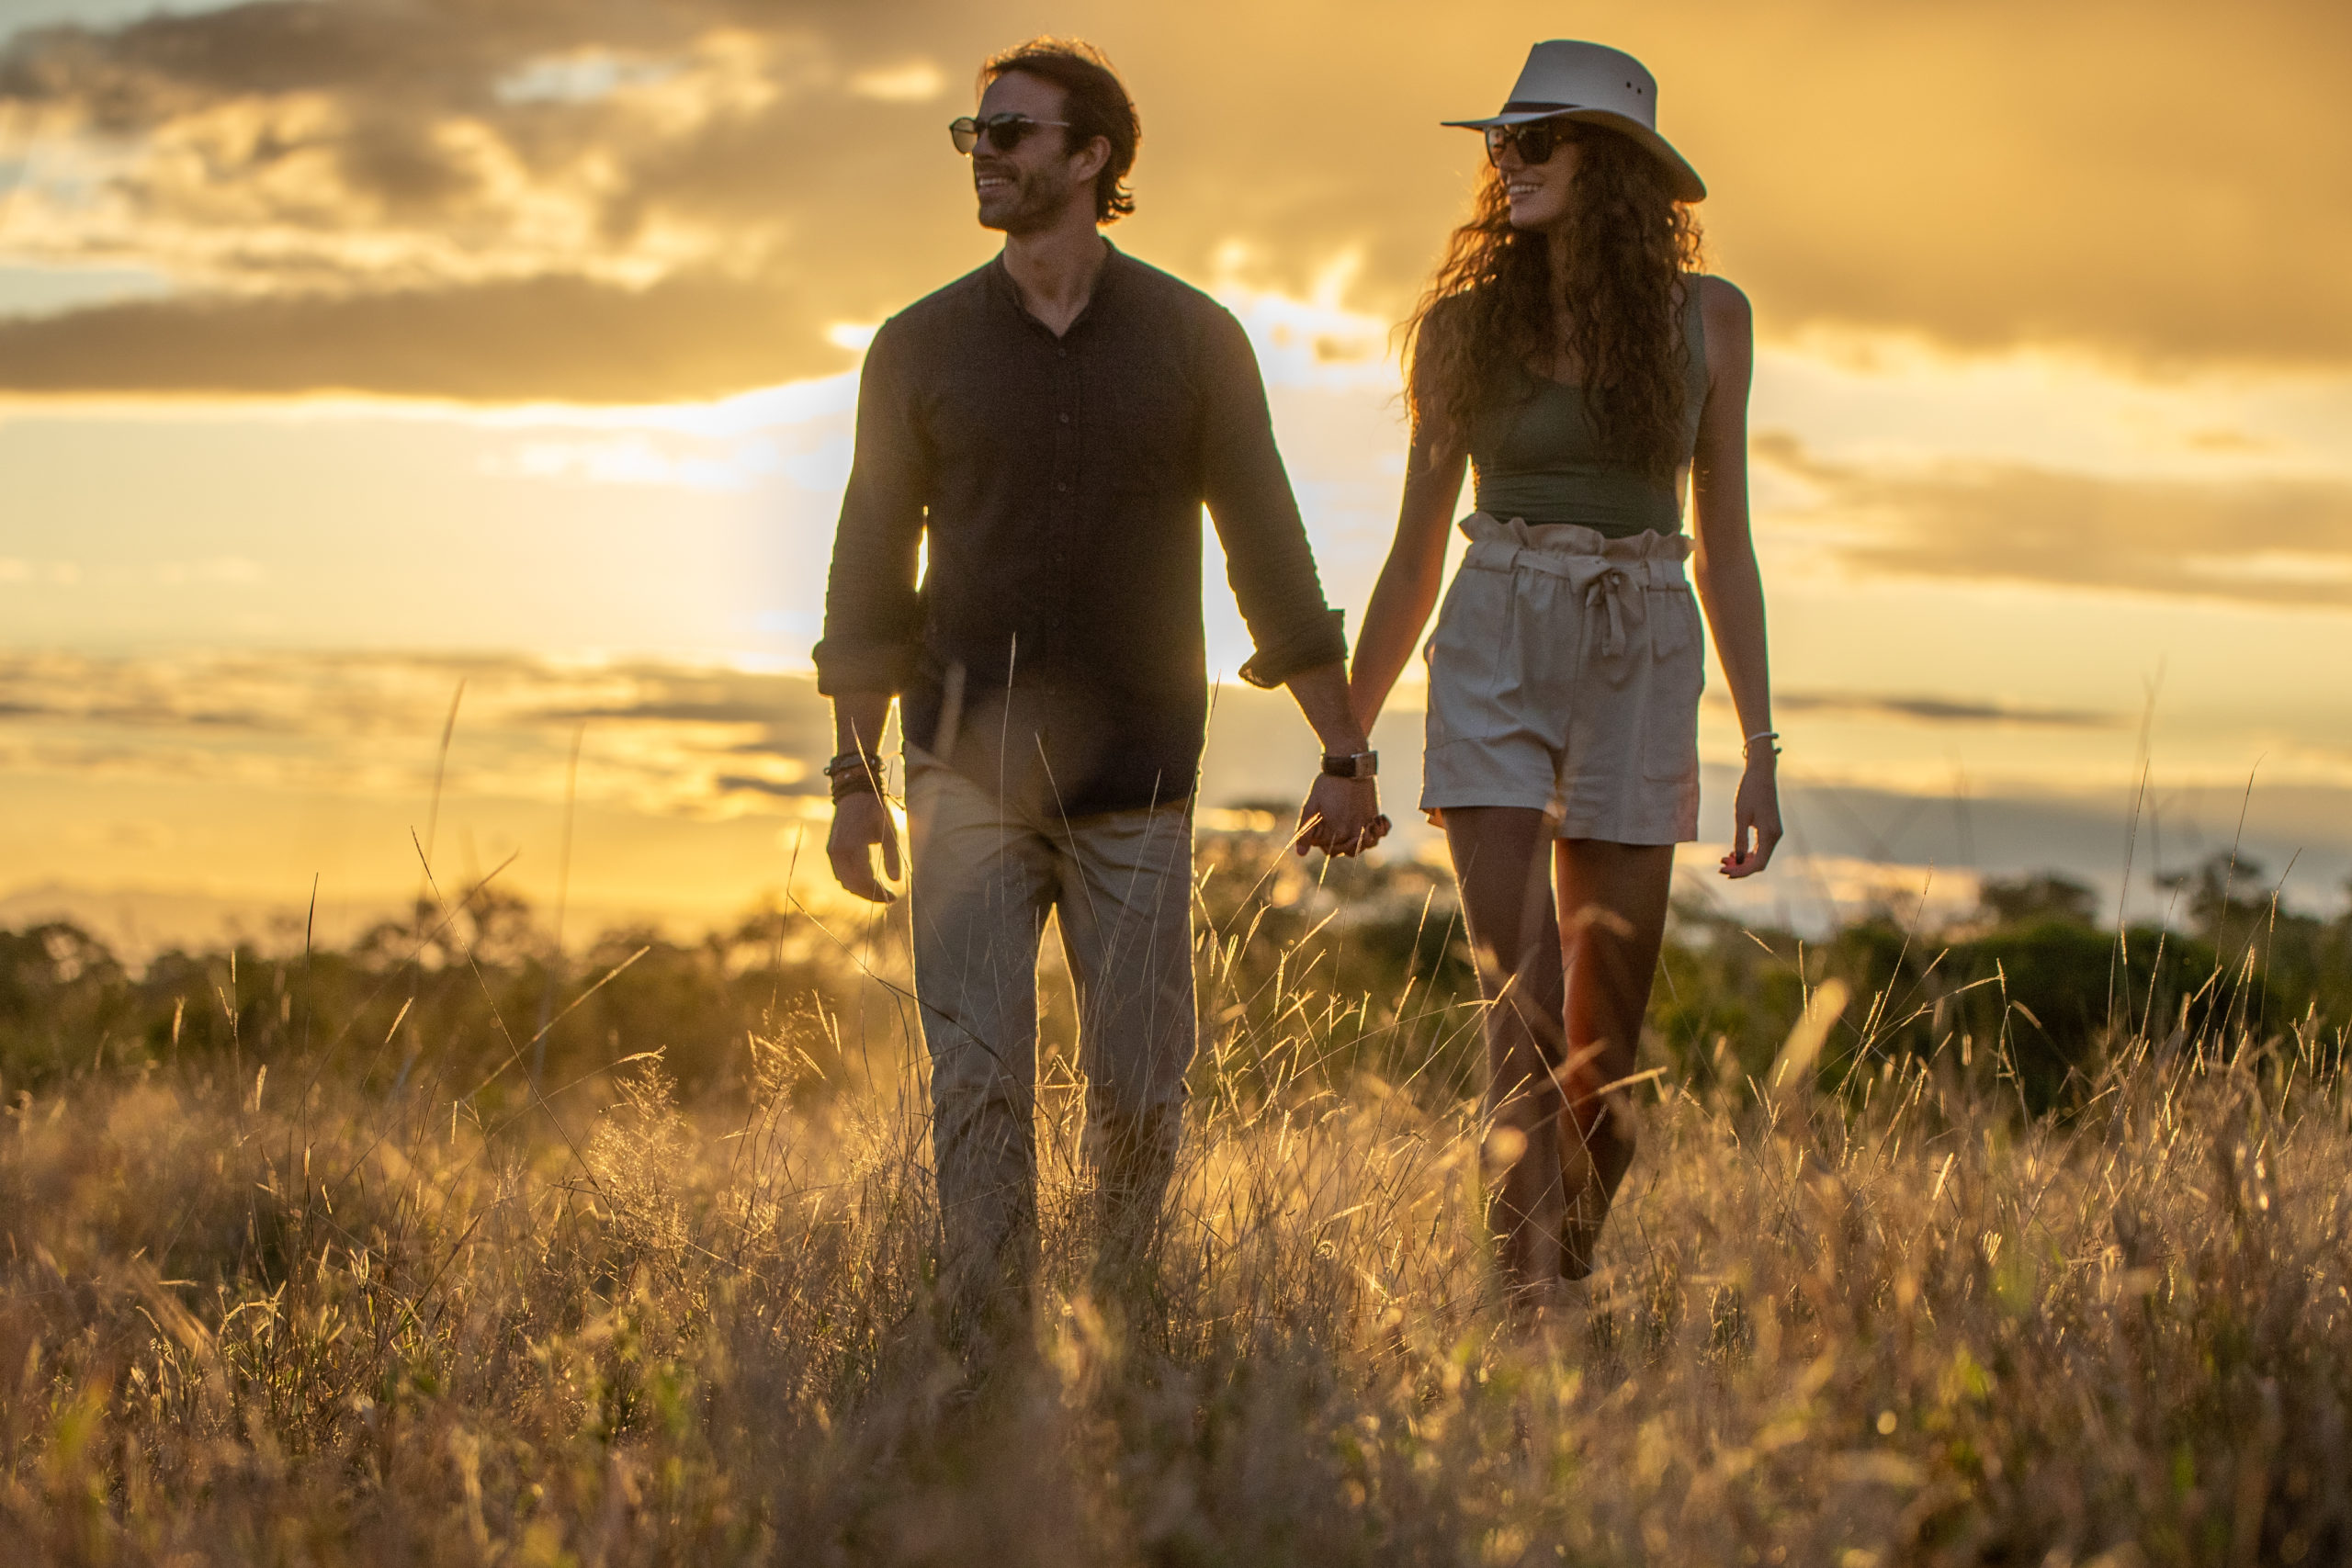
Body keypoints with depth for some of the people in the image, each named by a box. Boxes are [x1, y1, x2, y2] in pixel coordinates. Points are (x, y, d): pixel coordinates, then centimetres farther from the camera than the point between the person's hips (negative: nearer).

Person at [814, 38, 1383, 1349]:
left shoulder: (1194, 341, 0)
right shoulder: (920, 348, 2)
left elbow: (1269, 553, 3)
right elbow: (872, 574, 7)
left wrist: (1347, 755, 1)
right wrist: (856, 779, 3)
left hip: (1133, 788, 0)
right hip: (969, 776, 0)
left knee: (1140, 1091, 3)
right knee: (978, 1080, -9)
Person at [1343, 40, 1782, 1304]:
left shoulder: (1706, 319, 5)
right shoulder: (1465, 320, 4)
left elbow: (1724, 545, 9)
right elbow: (1417, 551, 9)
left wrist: (1760, 751, 5)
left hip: (1642, 668, 1)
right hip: (1495, 659, -1)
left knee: (1604, 1047, 4)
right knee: (1523, 1016, -13)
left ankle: (1578, 1289, 21)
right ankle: (1525, 1308, -14)